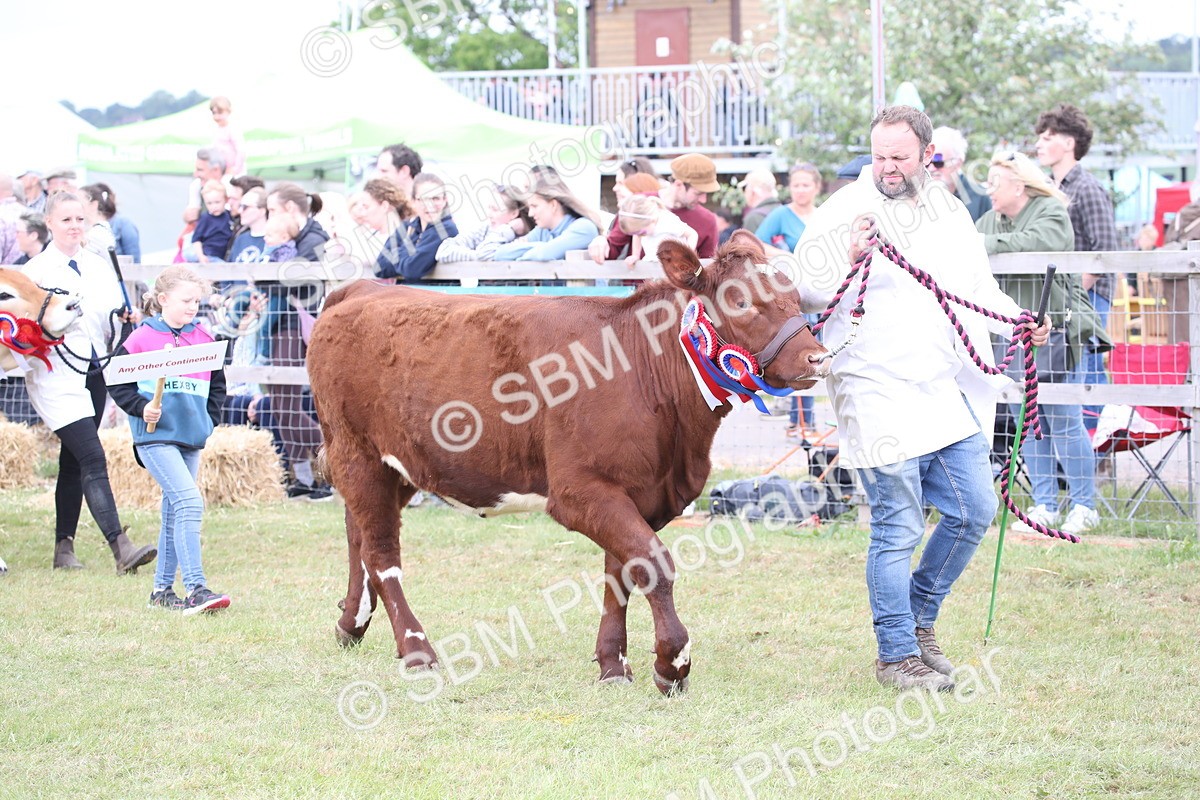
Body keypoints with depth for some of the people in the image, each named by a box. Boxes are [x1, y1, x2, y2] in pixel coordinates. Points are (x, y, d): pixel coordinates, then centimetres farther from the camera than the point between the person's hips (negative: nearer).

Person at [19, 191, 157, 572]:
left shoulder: (100, 266, 13)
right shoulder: (36, 270, -3)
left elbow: (115, 322, 17)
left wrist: (125, 319, -3)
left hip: (94, 371, 6)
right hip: (55, 374, -6)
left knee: (74, 462, 11)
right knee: (93, 459, -15)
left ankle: (64, 548, 19)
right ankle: (121, 548, -22)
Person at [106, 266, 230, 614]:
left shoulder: (205, 340, 10)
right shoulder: (142, 338, -5)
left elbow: (217, 385, 21)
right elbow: (117, 382, -1)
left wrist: (209, 418, 9)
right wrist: (141, 407, -12)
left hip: (192, 438, 6)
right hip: (156, 436, -6)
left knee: (175, 512, 12)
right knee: (189, 502, -19)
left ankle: (162, 589, 21)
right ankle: (195, 588, -21)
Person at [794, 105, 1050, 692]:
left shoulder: (950, 214, 15)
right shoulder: (843, 213, -4)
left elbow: (980, 287, 26)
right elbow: (803, 291, -9)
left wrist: (1017, 318, 7)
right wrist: (848, 261, -27)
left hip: (952, 395, 6)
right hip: (879, 396, -6)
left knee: (973, 511, 9)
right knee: (898, 529, -5)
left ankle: (918, 617, 29)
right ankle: (897, 656, 7)